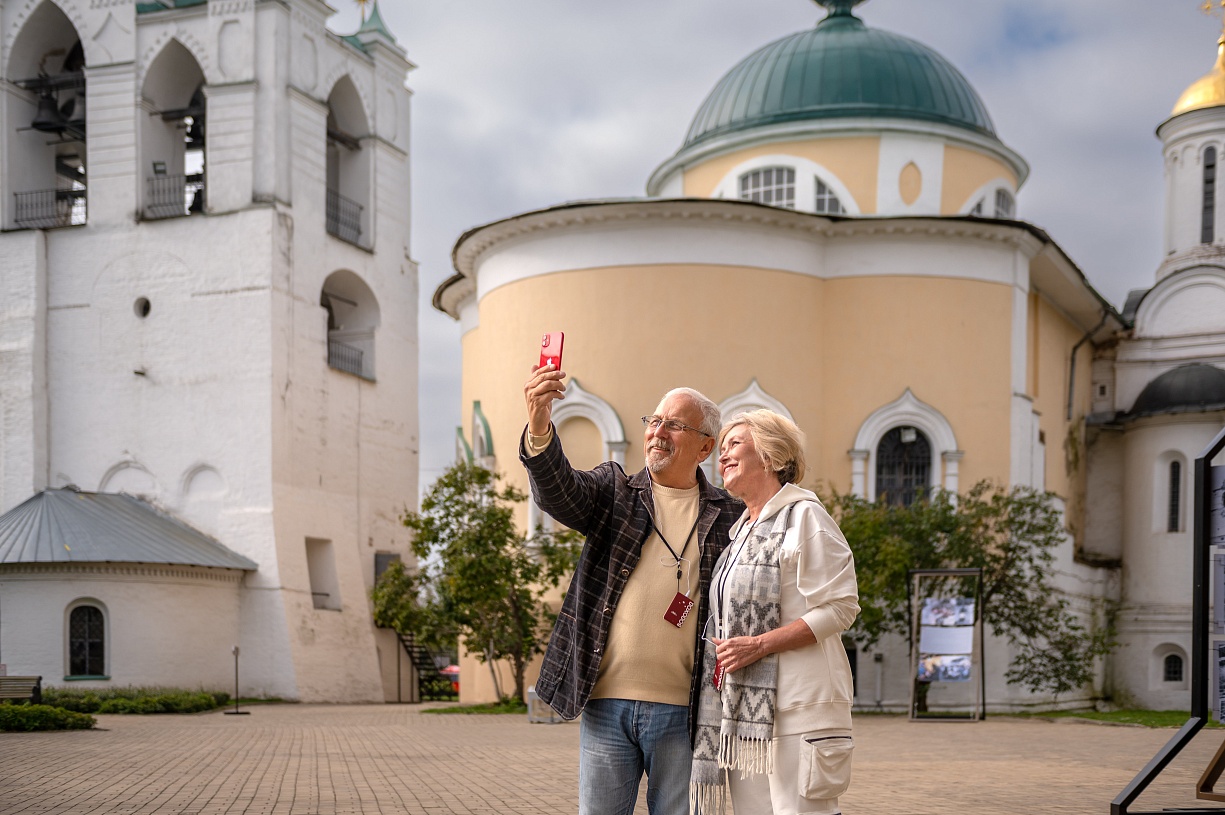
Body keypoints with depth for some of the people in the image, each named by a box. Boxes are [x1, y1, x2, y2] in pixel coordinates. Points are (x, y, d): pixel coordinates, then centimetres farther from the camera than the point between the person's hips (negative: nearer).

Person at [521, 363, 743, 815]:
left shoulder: (728, 517, 8)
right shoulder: (614, 492, 9)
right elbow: (557, 489, -11)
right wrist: (539, 428, -29)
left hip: (682, 709, 0)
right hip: (606, 700, 1)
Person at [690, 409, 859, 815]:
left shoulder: (803, 516, -4)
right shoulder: (743, 530, 22)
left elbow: (840, 608, -12)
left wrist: (759, 645, -16)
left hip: (796, 705, -8)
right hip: (744, 707, 8)